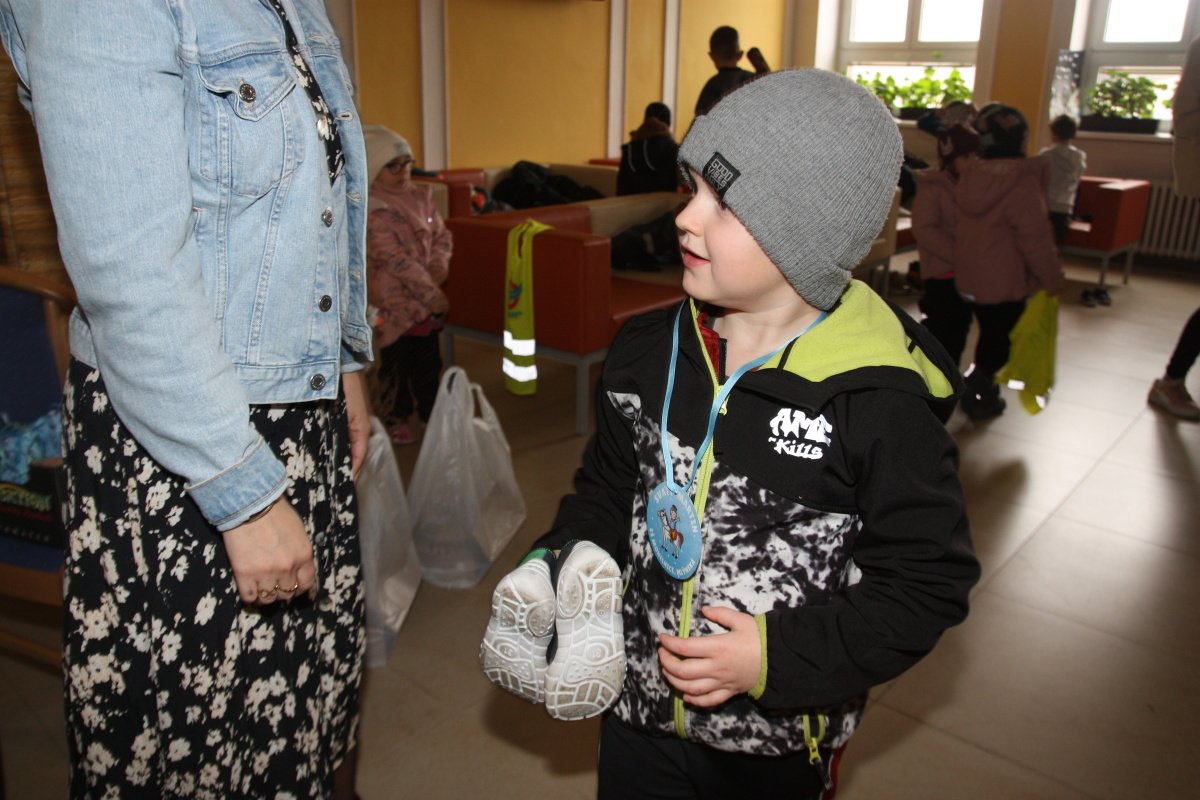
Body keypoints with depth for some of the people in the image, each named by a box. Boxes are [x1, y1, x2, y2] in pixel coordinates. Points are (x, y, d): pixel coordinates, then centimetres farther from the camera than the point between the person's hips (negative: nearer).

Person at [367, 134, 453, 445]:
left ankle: (431, 410, 33)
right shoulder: (372, 210, -18)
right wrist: (431, 293, -23)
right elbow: (395, 258, -22)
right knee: (396, 362, 7)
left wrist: (440, 263, -12)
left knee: (428, 358, 17)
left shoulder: (420, 196, 5)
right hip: (394, 299, -6)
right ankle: (395, 419, 23)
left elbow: (441, 233, 10)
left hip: (428, 296, 6)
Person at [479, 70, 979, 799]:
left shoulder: (881, 401, -21)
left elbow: (927, 583, -14)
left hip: (779, 740, -3)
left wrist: (780, 658, -21)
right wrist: (559, 567, -9)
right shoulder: (647, 353, -6)